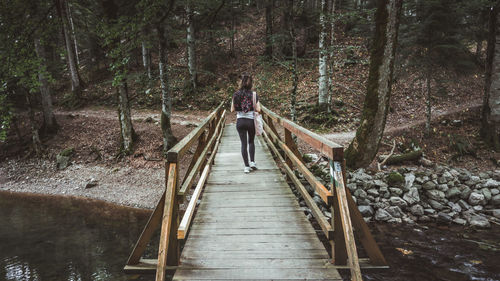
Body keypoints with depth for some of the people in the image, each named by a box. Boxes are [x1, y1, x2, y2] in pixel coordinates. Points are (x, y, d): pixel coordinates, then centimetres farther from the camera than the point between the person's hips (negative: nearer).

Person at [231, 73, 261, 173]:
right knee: (251, 142, 20)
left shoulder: (236, 94, -3)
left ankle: (246, 166, 6)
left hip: (240, 121, 0)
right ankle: (252, 162, 12)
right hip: (251, 121, 0)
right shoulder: (254, 94, -7)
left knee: (244, 143, 6)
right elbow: (258, 109, -9)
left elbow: (232, 110, 0)